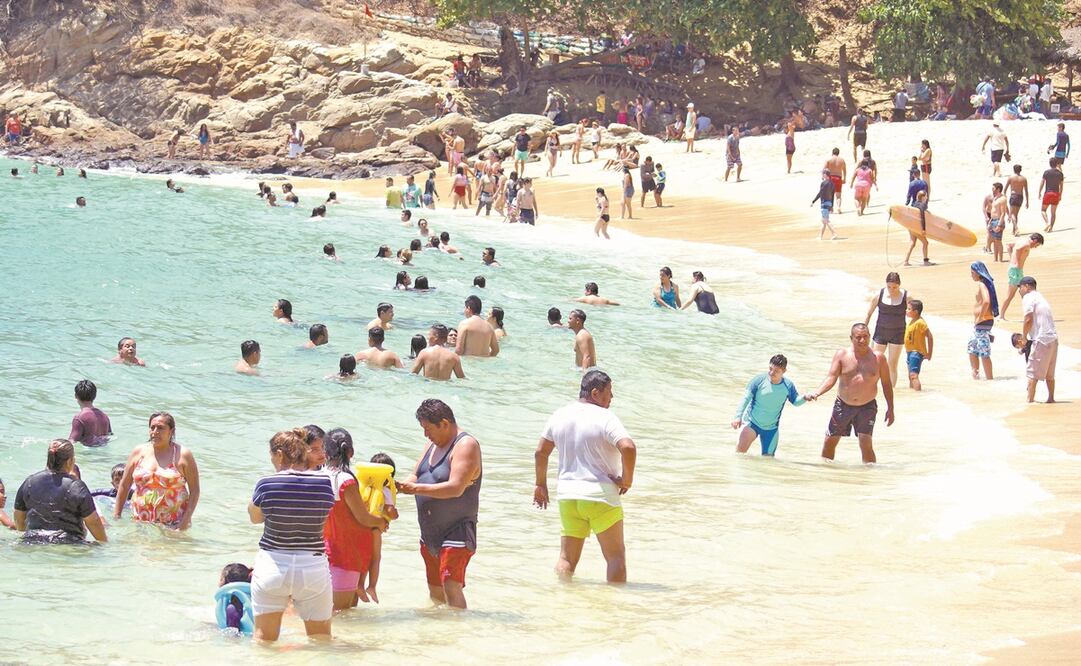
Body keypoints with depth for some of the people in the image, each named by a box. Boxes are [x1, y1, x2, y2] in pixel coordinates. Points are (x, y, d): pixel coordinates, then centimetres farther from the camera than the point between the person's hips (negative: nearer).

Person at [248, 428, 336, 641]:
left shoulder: (267, 484, -10)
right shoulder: (326, 483, -5)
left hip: (273, 566, -1)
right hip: (313, 567, 1)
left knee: (264, 638, 10)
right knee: (321, 638, 14)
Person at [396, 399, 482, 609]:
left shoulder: (466, 446, -15)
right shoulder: (433, 444, 13)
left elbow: (456, 488, -25)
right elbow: (415, 476, 16)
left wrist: (416, 489, -27)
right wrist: (400, 486, -6)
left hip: (456, 531, -9)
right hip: (430, 533, 9)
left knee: (451, 587, -18)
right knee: (435, 590, 13)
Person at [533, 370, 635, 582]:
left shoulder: (559, 415, 6)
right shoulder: (605, 418, -13)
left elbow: (541, 452, 13)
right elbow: (628, 448, -27)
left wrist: (541, 484, 26)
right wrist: (627, 479, -12)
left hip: (567, 495, 5)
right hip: (601, 496, -5)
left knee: (567, 559, 11)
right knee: (616, 556, 6)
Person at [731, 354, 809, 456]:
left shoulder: (788, 386, -8)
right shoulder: (759, 380, -15)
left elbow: (795, 401, 7)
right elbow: (746, 399, -10)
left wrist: (804, 398, -15)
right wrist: (738, 416, -17)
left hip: (771, 428, 2)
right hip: (752, 422, -2)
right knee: (742, 447, -26)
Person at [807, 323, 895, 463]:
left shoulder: (878, 358, -4)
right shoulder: (842, 355, -3)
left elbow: (886, 384, 4)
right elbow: (831, 378, -9)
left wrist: (890, 409, 2)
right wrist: (817, 393, -26)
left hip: (867, 407, -2)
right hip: (843, 405, 2)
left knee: (866, 444, -16)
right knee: (829, 442, 10)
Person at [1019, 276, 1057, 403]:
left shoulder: (1028, 298, -4)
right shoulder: (1040, 297, 24)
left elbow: (1029, 319, -16)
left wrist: (1024, 336, -3)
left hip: (1041, 340, -9)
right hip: (1053, 338, 9)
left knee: (1032, 373, -5)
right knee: (1049, 373, 19)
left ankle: (1030, 400, -7)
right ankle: (1051, 398, 25)